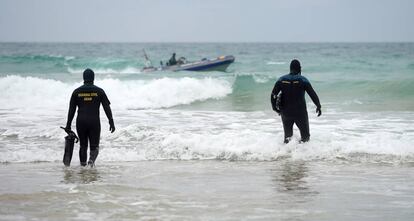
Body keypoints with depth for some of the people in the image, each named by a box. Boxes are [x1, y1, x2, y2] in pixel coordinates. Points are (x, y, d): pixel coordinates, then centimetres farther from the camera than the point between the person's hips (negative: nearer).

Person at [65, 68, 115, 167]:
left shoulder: (77, 91, 5)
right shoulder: (99, 91, 1)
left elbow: (71, 110, 5)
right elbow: (107, 108, -1)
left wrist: (68, 125, 8)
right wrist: (111, 123, 2)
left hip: (81, 122, 1)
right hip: (94, 122, -1)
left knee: (83, 145, 14)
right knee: (94, 146, 4)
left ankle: (83, 164, 10)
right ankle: (92, 159, -24)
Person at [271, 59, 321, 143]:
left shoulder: (282, 80, -1)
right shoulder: (303, 80, -9)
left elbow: (273, 95, -1)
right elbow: (312, 94, -7)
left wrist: (275, 107, 12)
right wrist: (318, 106, 5)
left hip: (286, 112, 3)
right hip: (300, 113, -3)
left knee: (287, 135, 18)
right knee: (305, 136, 9)